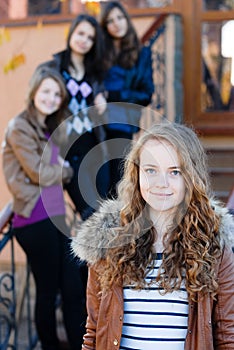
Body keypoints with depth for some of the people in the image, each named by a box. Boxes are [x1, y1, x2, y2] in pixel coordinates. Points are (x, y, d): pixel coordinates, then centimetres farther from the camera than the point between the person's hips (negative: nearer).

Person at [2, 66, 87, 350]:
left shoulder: (52, 129, 17)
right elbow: (38, 172, -13)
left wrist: (57, 170, -5)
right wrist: (65, 170, 2)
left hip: (55, 217, 8)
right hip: (35, 220, -8)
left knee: (73, 290, 6)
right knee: (48, 291, 2)